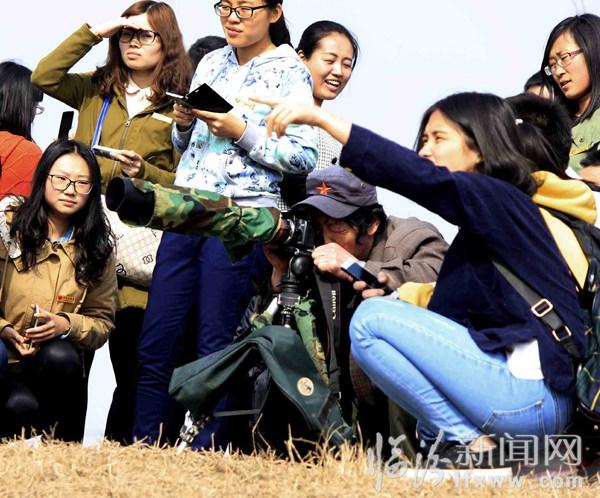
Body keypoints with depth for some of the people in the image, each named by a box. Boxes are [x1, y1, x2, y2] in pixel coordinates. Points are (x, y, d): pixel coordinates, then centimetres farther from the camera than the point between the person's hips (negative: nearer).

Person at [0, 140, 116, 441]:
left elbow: (103, 322, 7)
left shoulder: (97, 248, 6)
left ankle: (65, 444, -14)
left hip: (55, 362, 3)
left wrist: (66, 325, -14)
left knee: (60, 357, -35)